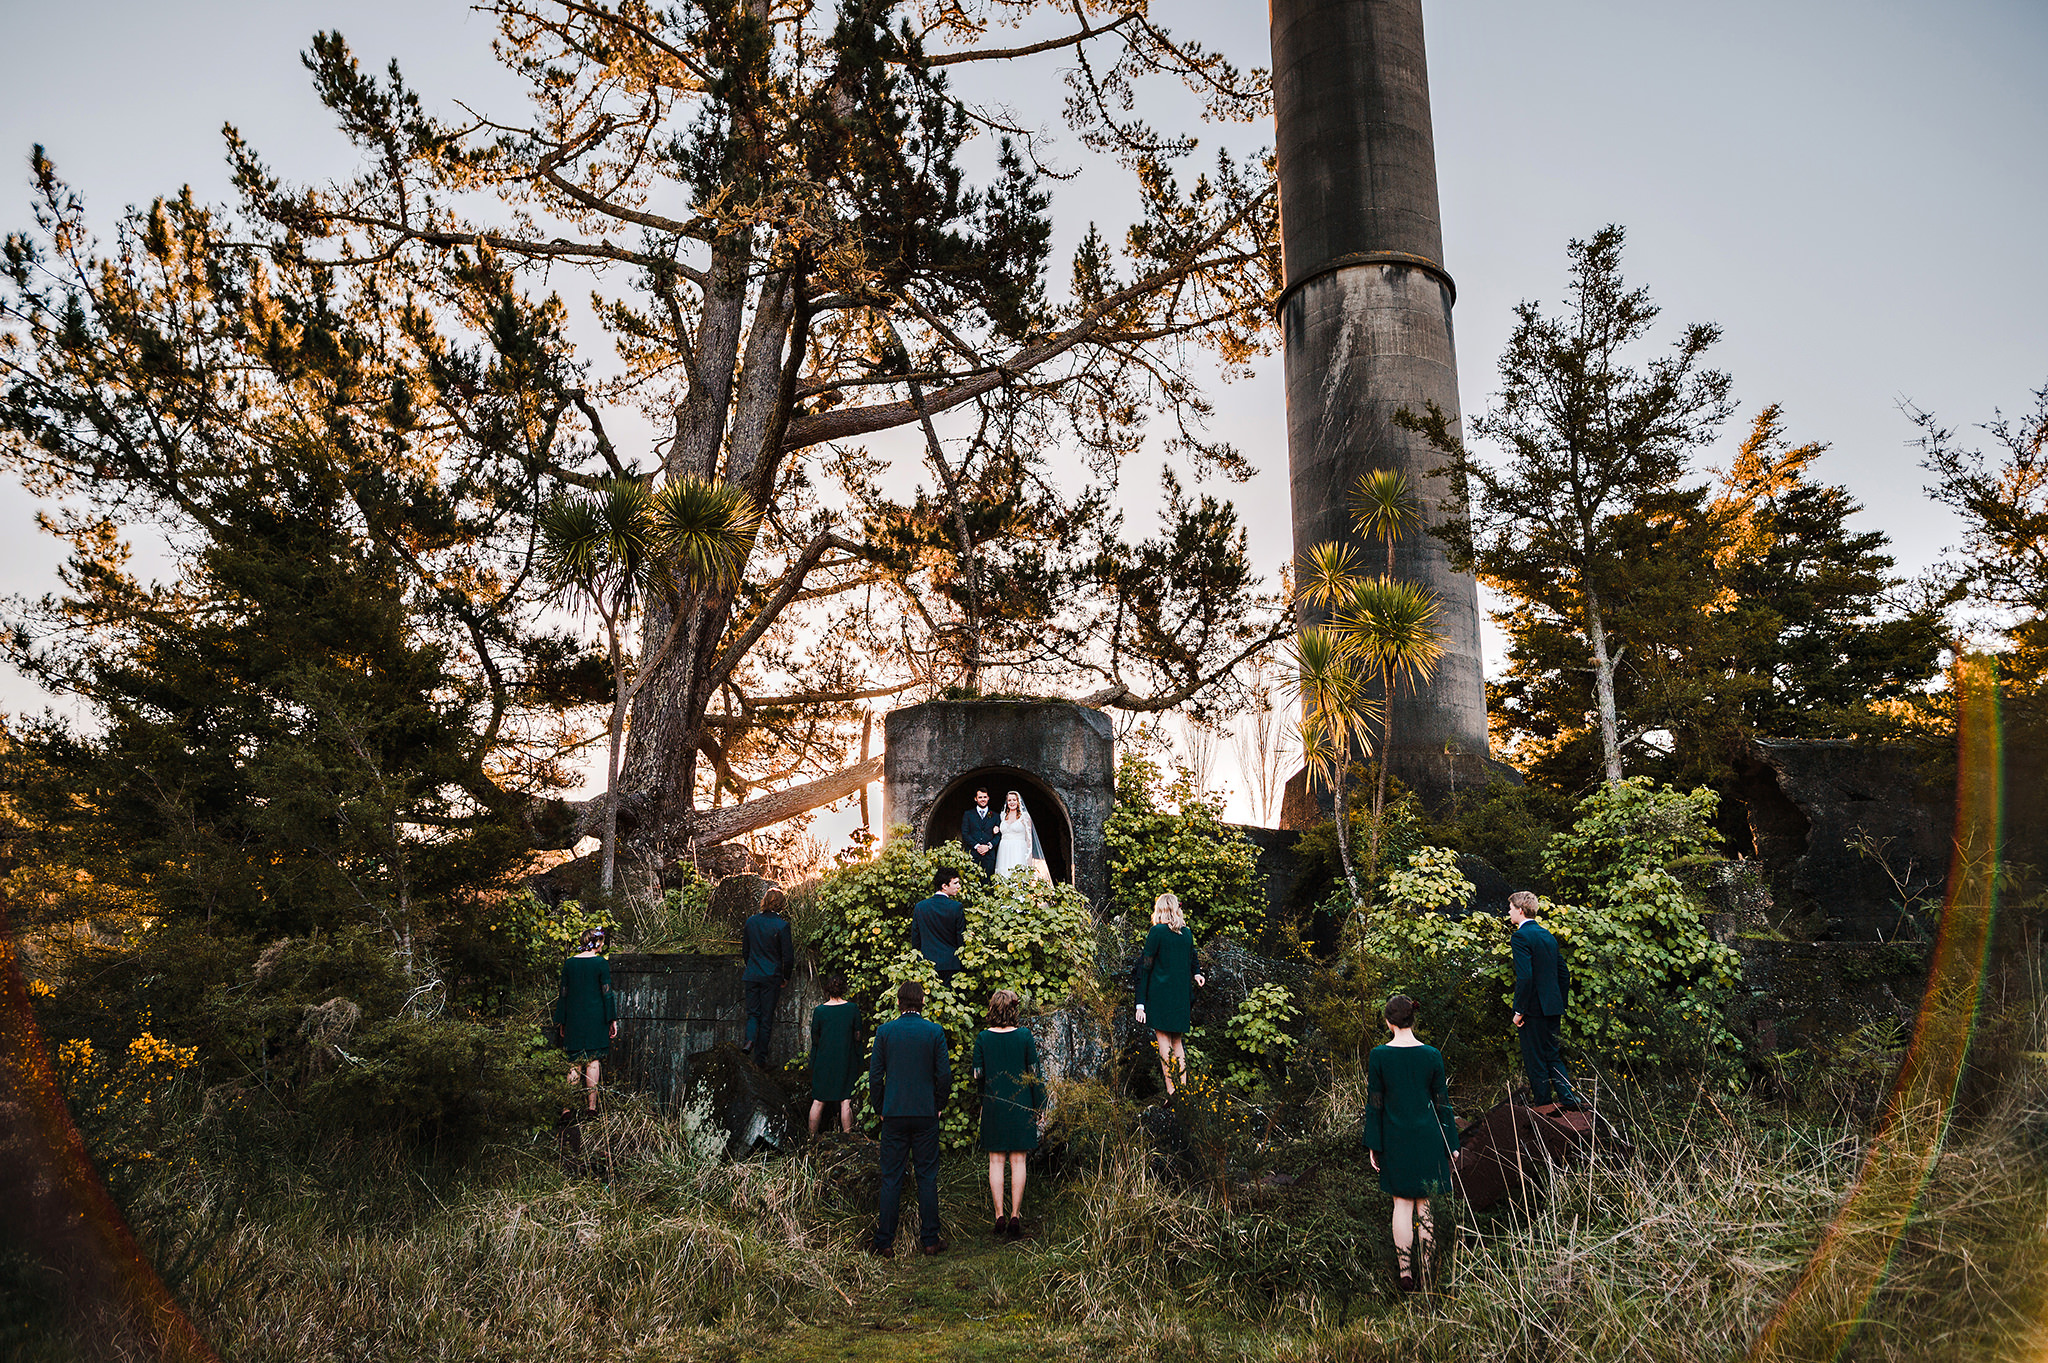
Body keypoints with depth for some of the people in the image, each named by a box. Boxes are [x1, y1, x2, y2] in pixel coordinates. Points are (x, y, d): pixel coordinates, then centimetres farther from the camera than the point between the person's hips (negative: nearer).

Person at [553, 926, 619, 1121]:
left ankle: (568, 1107, 0)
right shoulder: (601, 963, -6)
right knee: (593, 1061, 2)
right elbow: (607, 993, -7)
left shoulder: (569, 963, 5)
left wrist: (561, 1023, 14)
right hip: (596, 1019, -3)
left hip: (574, 1019, 3)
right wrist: (612, 1020, -2)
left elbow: (563, 994, 8)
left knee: (575, 1062, 7)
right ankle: (590, 1106, 2)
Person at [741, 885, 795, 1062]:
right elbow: (787, 955, -10)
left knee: (753, 1012, 13)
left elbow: (746, 948, 12)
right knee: (766, 1016, 6)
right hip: (771, 977, -3)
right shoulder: (782, 925, -13)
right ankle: (760, 1056, 10)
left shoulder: (751, 920, 0)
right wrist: (786, 977, 4)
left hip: (751, 975, 3)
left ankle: (749, 1040, -14)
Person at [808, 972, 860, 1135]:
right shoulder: (853, 1008, -5)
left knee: (818, 1101, 8)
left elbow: (814, 1039, 2)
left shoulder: (819, 1010, -5)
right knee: (846, 1101, 3)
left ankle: (812, 1137, 15)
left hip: (823, 1061, 0)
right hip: (845, 1061, 0)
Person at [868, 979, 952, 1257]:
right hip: (926, 1114, 0)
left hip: (894, 1114, 0)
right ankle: (929, 1239, 12)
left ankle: (885, 1242, 8)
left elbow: (875, 1075, -2)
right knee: (927, 1177, 8)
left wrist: (881, 1108, 10)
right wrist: (938, 1106, 10)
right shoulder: (935, 1031, -4)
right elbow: (944, 1075, -4)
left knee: (891, 1179, 6)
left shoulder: (884, 1031, -3)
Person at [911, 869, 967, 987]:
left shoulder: (920, 907, 1)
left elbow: (915, 938, 7)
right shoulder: (957, 907, -10)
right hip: (950, 964, -3)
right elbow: (961, 938, -5)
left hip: (926, 964, 3)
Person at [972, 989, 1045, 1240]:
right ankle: (1015, 1216, 4)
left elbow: (978, 1075, 0)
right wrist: (1039, 1106, 6)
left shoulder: (983, 1038, -4)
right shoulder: (1024, 1037, -6)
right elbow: (1034, 1073, -2)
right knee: (1018, 1161, 4)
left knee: (996, 1160, 7)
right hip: (1020, 1104, -1)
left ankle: (999, 1216, 5)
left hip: (993, 1104, 1)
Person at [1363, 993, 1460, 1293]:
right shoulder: (1432, 1055, -7)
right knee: (1423, 1203, 13)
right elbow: (1442, 1102, -1)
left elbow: (1374, 1104, -6)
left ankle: (1405, 1273, 12)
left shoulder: (1378, 1056, -10)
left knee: (1402, 1203, 9)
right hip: (1427, 1137, 1)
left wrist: (1373, 1145, 2)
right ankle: (1425, 1270, 19)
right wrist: (1451, 1144, 7)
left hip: (1394, 1139, -1)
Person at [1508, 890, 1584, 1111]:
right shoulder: (1547, 934, 13)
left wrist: (1519, 1010, -16)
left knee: (1535, 1060, 2)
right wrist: (1561, 1006, 22)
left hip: (1534, 1009, -8)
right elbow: (1564, 973, 17)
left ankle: (1542, 1104, 8)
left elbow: (1525, 977, -23)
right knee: (1552, 1056, 17)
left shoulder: (1521, 937, -14)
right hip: (1552, 1008, 8)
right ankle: (1570, 1099, 12)